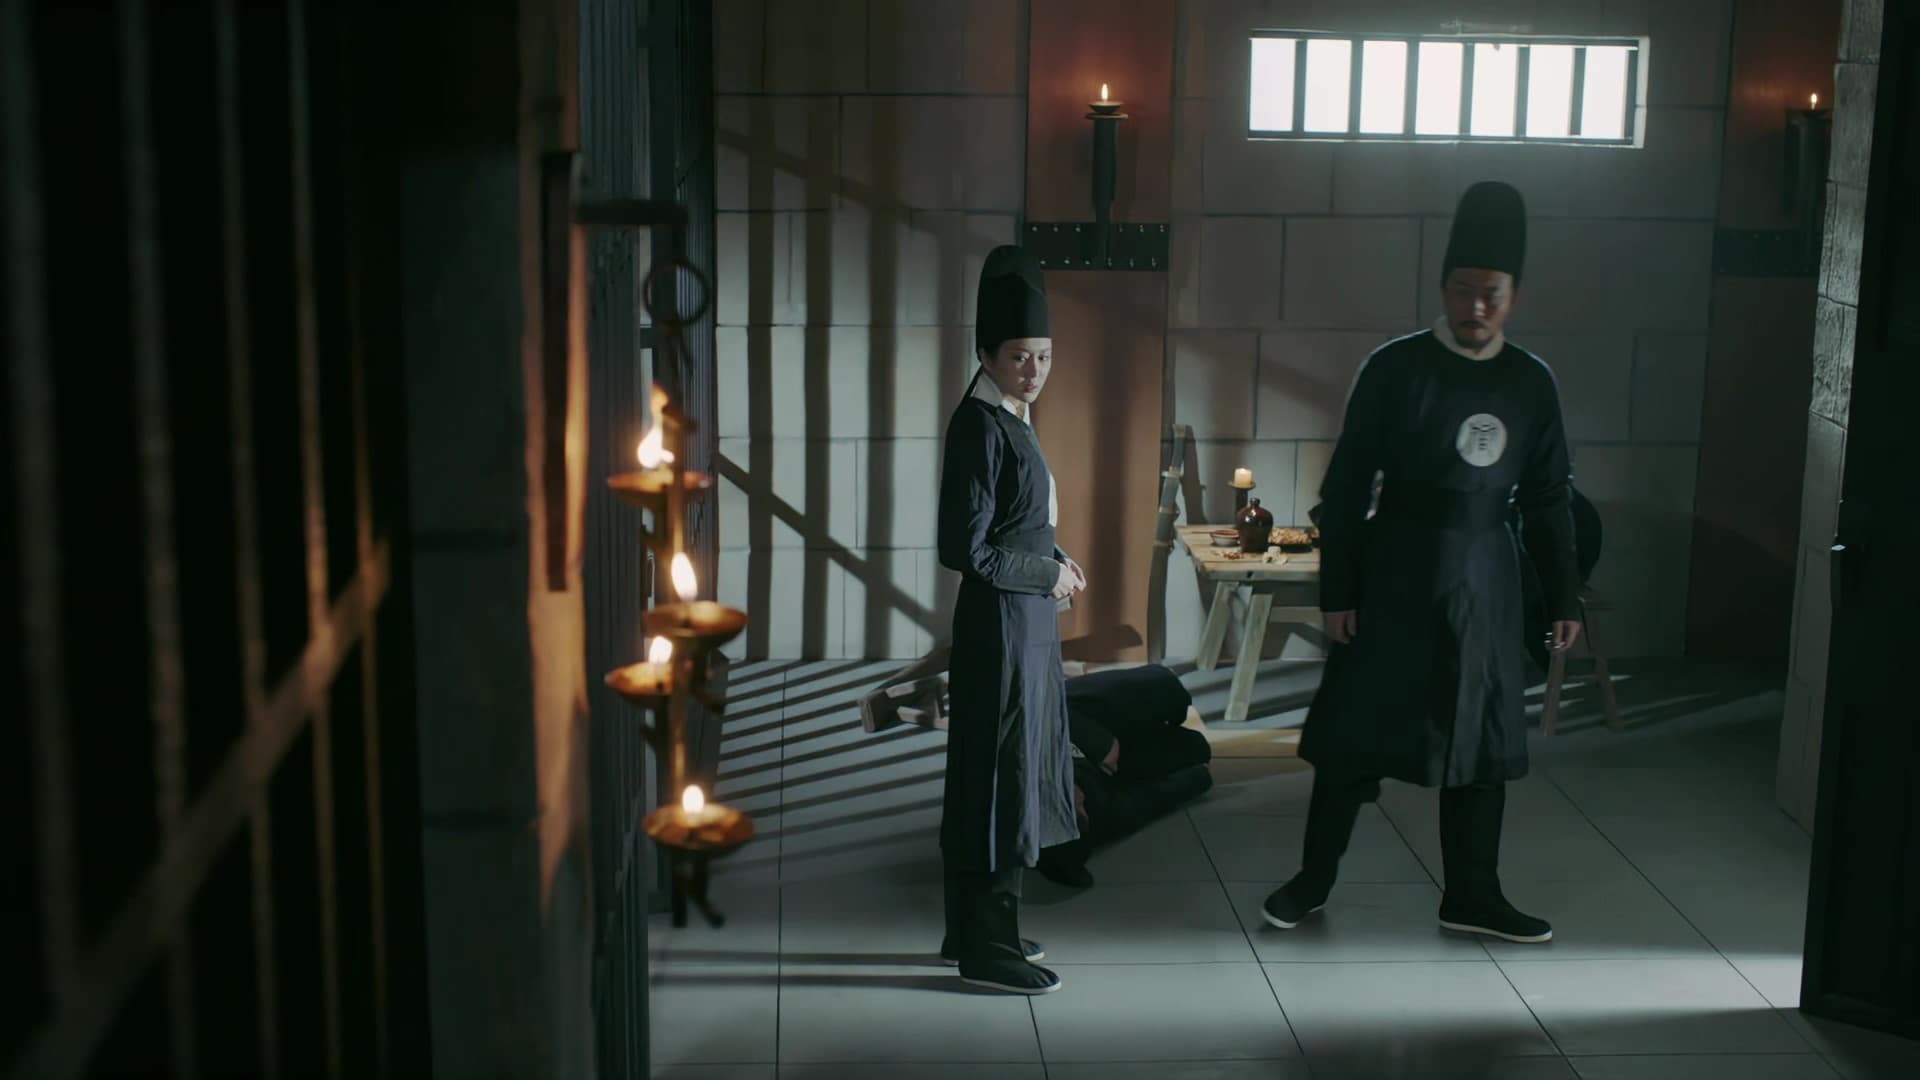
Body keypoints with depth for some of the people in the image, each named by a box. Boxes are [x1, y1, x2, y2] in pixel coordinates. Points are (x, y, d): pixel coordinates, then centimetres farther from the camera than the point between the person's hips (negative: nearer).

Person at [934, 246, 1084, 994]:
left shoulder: (1009, 417, 10)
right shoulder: (981, 425, -19)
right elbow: (966, 550, -22)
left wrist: (1053, 559, 5)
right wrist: (1049, 574, -14)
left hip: (1025, 622, 10)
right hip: (1002, 624, -10)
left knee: (998, 774, 16)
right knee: (1000, 773, -2)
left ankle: (973, 930, 27)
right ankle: (989, 949, 8)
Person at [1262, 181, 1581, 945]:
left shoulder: (1531, 382, 3)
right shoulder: (1395, 368, -7)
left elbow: (1548, 500, 9)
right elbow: (1345, 488, -6)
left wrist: (1563, 597, 8)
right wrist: (1337, 589, -9)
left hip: (1485, 584, 3)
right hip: (1393, 577, -3)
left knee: (1483, 740, 9)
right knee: (1357, 732, 5)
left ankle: (1472, 896, 23)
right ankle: (1314, 877, 21)